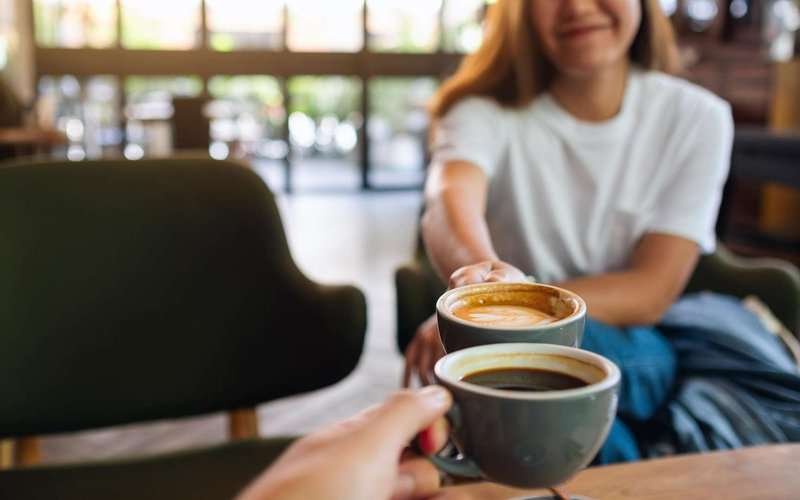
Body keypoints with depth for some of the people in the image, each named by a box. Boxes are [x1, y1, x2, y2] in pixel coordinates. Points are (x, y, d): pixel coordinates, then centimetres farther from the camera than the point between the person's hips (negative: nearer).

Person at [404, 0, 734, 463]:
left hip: (633, 350, 1)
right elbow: (451, 199, -31)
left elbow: (652, 292, -12)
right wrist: (482, 269, -55)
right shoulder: (486, 111, -8)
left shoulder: (695, 117, -5)